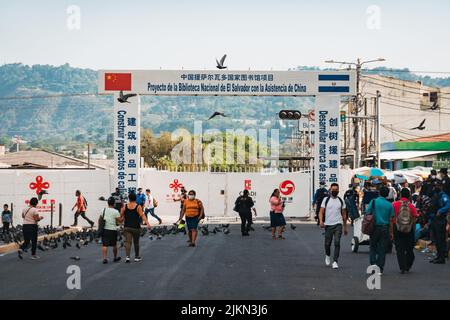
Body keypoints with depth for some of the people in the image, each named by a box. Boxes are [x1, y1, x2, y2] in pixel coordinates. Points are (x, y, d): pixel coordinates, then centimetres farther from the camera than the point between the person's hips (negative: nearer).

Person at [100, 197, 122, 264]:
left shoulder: (104, 210, 4)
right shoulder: (116, 212, -10)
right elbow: (119, 221, -10)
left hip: (104, 229, 3)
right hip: (112, 230, -3)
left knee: (104, 245, 1)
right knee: (114, 245, 14)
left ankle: (104, 258, -11)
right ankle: (115, 258, 28)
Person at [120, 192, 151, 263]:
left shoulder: (125, 207, 1)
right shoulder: (138, 207, -5)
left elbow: (121, 217, 5)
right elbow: (142, 216, -16)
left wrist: (120, 221, 24)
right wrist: (147, 223, -22)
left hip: (127, 227, 1)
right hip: (136, 227, -1)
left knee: (128, 242, -4)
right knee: (136, 242, 14)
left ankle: (127, 256, -23)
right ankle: (137, 257, 25)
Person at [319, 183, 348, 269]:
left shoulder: (341, 201, 8)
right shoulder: (326, 200, 3)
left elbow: (344, 214, 14)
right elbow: (321, 212, -2)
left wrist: (345, 227, 14)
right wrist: (321, 221, -20)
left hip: (338, 224, 0)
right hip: (328, 225, 0)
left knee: (337, 243, -12)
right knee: (327, 243, 8)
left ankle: (335, 261, -11)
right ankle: (328, 255, 38)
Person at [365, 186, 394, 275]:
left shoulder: (373, 202, -3)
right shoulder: (390, 205, 1)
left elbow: (368, 214, -3)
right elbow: (391, 220, 3)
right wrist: (391, 232, 9)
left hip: (375, 228, -1)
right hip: (385, 228, 1)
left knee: (373, 247, 13)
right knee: (382, 250, 5)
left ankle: (373, 263, -7)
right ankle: (380, 269, 4)